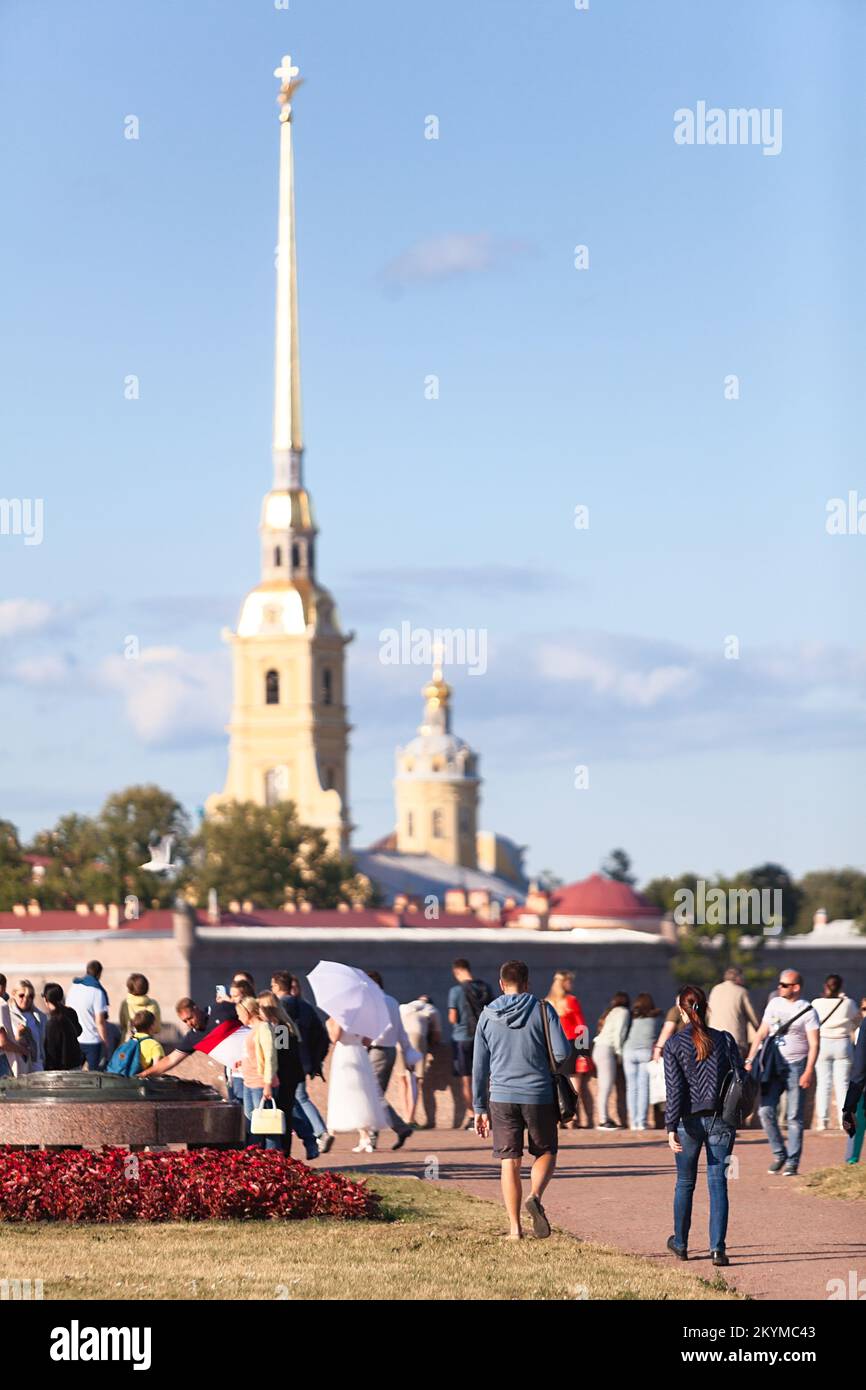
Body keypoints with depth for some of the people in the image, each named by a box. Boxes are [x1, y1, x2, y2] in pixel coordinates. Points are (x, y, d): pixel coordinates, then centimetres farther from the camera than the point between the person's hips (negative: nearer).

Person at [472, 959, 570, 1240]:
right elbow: (562, 1052, -9)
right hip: (539, 1095, -1)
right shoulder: (542, 1009, -2)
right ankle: (535, 1197, -14)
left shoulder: (488, 1015, 5)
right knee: (545, 1153, 14)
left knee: (509, 1162, 6)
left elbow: (479, 1066, 8)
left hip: (502, 1098, 2)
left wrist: (480, 1108, 14)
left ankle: (515, 1227, 2)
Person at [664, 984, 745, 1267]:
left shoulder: (674, 1044, -6)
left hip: (689, 1121, -1)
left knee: (685, 1183, 16)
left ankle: (680, 1244, 29)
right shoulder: (724, 1040, -1)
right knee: (717, 1182, 2)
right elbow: (741, 1078, 0)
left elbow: (674, 1089, -11)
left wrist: (671, 1128, -12)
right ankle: (717, 1248, -8)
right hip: (720, 1121, 1)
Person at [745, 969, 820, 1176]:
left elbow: (814, 1044, -7)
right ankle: (779, 1154, 10)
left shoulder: (807, 1011, -3)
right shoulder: (774, 1004, 13)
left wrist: (808, 1072, -17)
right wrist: (750, 1060, 8)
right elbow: (761, 1034, 16)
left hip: (796, 1067, -4)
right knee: (765, 1111, -6)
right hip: (773, 1066, 4)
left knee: (794, 1117, -3)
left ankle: (792, 1162, 2)